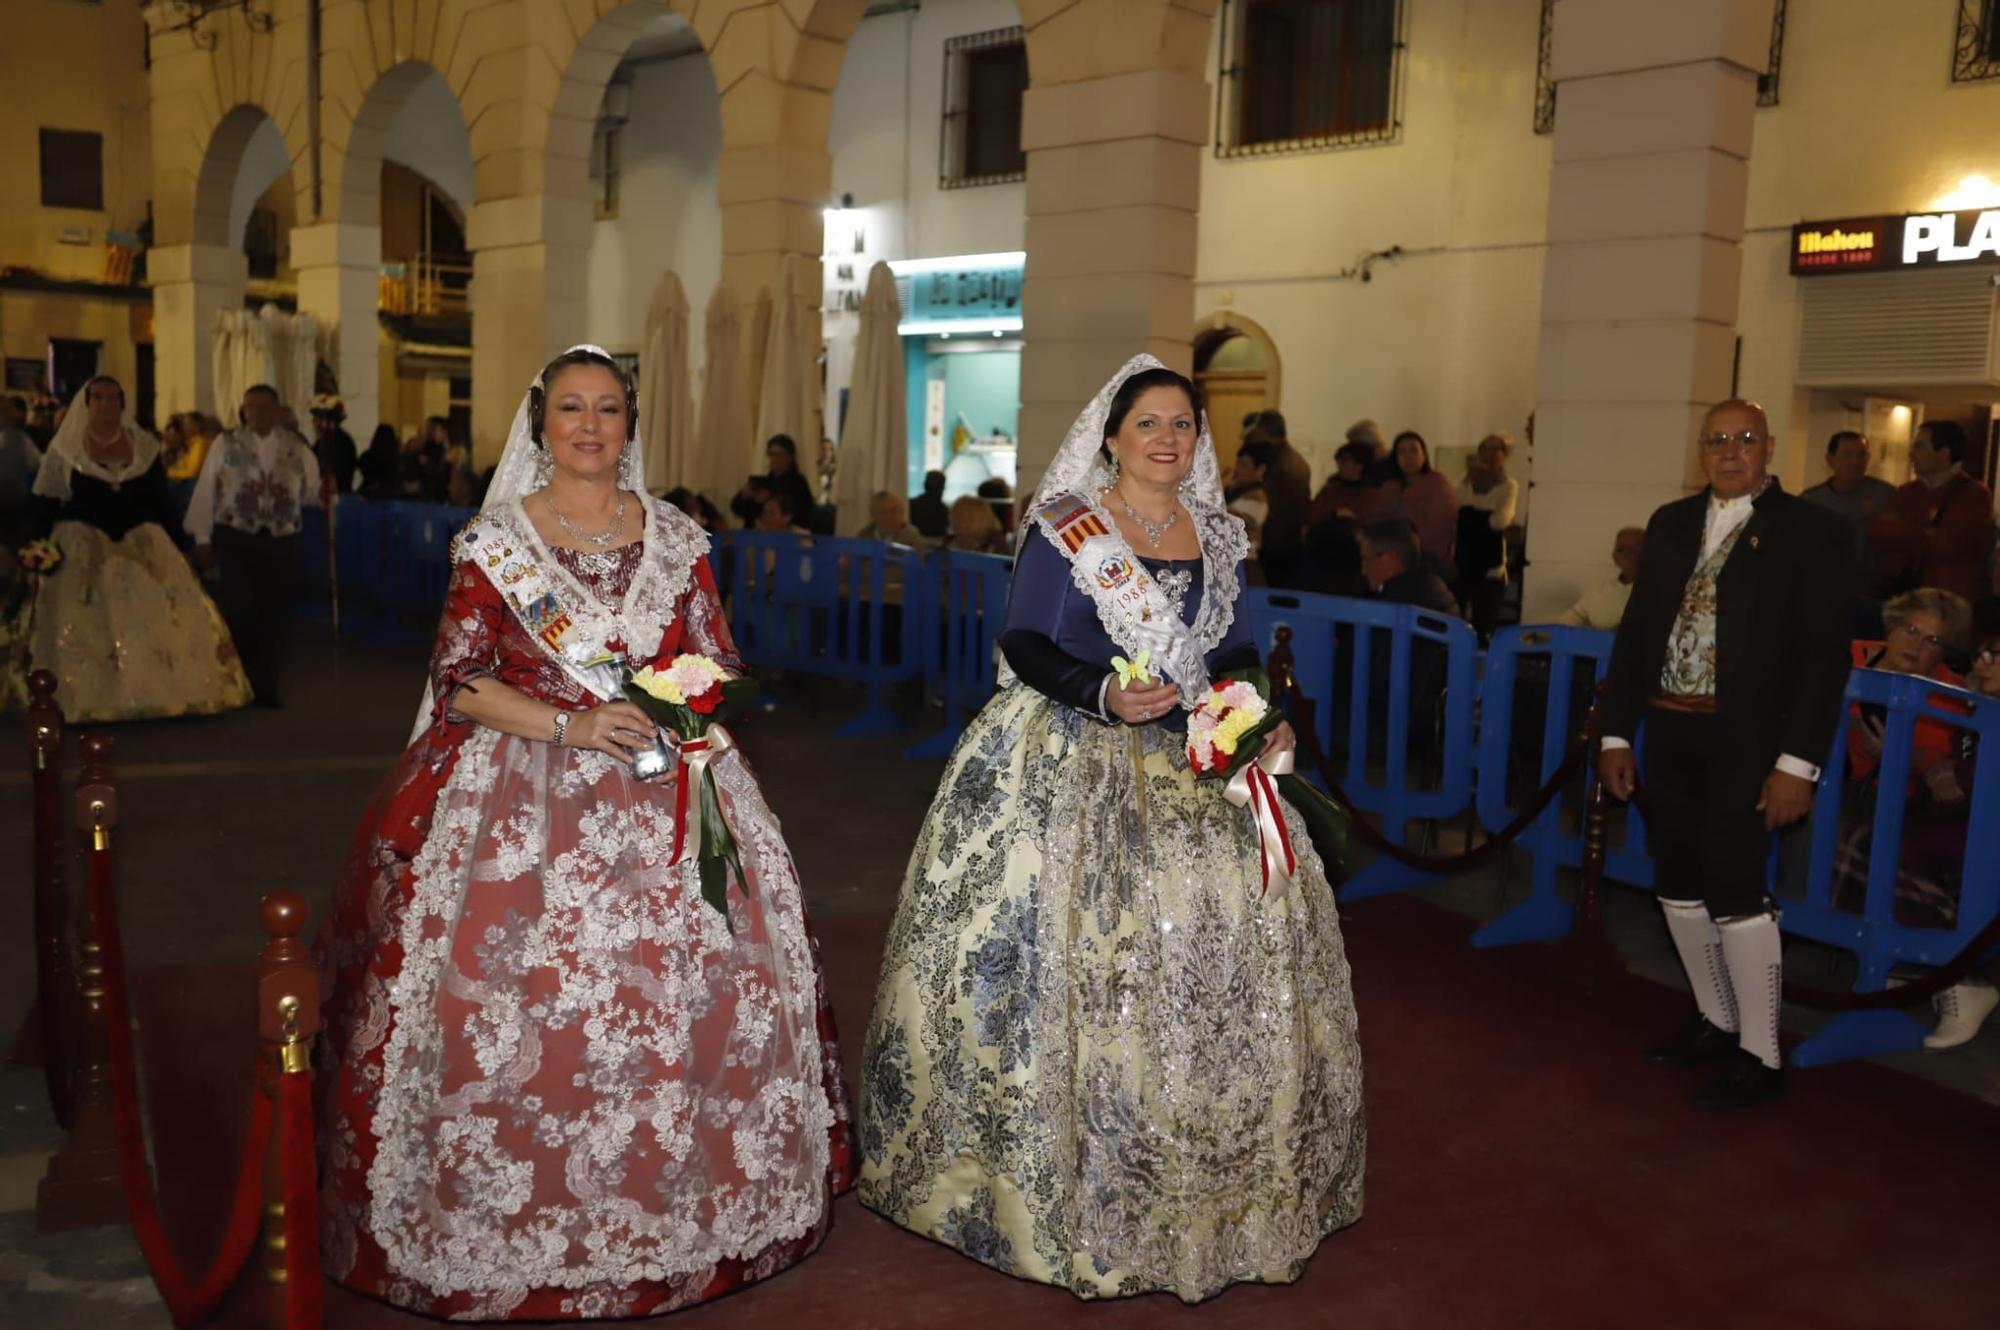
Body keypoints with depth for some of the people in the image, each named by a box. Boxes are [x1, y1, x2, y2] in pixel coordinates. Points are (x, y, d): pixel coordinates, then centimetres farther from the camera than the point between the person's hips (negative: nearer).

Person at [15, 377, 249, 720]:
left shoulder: (144, 447, 7)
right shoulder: (65, 449, 1)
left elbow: (163, 502, 9)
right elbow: (44, 507, 1)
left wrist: (175, 549, 3)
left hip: (142, 547, 2)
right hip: (82, 550, -2)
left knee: (159, 613, -4)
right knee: (82, 624, -7)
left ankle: (160, 691, 4)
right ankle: (83, 700, -2)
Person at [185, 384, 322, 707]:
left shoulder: (297, 448, 8)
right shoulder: (226, 444, 2)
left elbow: (312, 491, 8)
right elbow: (205, 491, 0)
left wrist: (325, 492, -16)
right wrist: (202, 537, -3)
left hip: (281, 540, 2)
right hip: (236, 538, -2)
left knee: (277, 614, 2)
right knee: (241, 609, -9)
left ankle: (265, 686, 14)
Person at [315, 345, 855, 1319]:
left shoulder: (678, 541, 8)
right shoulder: (492, 542, 2)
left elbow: (720, 664, 11)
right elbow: (457, 681, -3)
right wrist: (570, 725, -16)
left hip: (665, 787, 2)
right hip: (520, 790, -2)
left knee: (686, 990, -3)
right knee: (512, 992, -7)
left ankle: (676, 1196, 16)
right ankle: (515, 1216, 11)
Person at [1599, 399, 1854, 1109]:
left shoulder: (1812, 531, -4)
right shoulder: (1670, 523, 10)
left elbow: (1824, 654, -8)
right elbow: (1635, 631, 12)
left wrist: (1797, 763, -14)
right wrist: (1616, 734, 7)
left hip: (1745, 741, -5)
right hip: (1667, 733, 5)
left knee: (1734, 891, -6)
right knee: (1680, 886, 11)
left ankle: (1760, 1055, 10)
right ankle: (1716, 1022, 30)